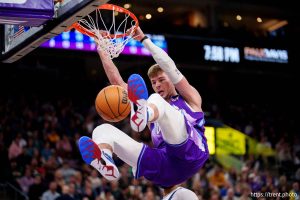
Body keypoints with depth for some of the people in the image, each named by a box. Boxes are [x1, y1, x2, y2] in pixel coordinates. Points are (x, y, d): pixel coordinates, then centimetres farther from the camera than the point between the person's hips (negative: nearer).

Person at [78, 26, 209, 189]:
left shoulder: (189, 99, 24)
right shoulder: (150, 106, 35)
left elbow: (169, 66, 9)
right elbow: (118, 83, 29)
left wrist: (144, 39, 10)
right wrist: (102, 50, 24)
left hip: (189, 153, -5)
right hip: (163, 166, 5)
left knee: (156, 100, -22)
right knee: (102, 129, -6)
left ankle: (144, 115, -62)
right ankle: (105, 163, -43)